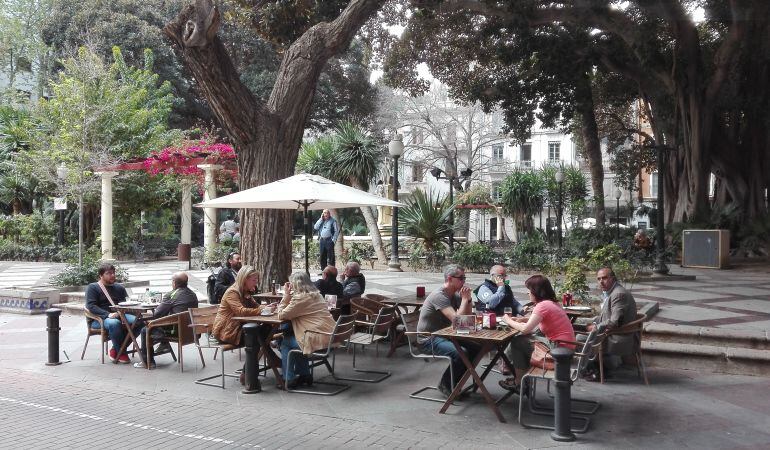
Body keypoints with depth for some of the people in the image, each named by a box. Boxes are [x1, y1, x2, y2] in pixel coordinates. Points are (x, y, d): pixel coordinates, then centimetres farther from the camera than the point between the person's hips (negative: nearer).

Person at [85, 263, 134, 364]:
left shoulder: (119, 288, 25)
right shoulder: (92, 287, 7)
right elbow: (91, 306, -8)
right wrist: (108, 314, -23)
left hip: (119, 315, 5)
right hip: (99, 319, -5)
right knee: (115, 323, -40)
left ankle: (115, 350, -13)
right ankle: (120, 352, -20)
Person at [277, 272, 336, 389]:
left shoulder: (300, 297, -13)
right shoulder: (316, 294, 15)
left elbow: (281, 315, -7)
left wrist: (286, 295, -1)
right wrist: (289, 296, 16)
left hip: (318, 340, -9)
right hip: (329, 338, 9)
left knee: (285, 342, 13)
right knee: (291, 335, 29)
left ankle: (289, 379, 17)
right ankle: (304, 375, 32)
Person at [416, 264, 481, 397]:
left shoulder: (455, 295, 7)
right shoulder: (439, 296, -22)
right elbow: (457, 319, -30)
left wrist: (467, 299, -5)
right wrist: (464, 299, -19)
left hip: (444, 335, 9)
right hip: (428, 340, -9)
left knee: (475, 348, -4)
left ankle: (455, 383, 9)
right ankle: (446, 384, -4)